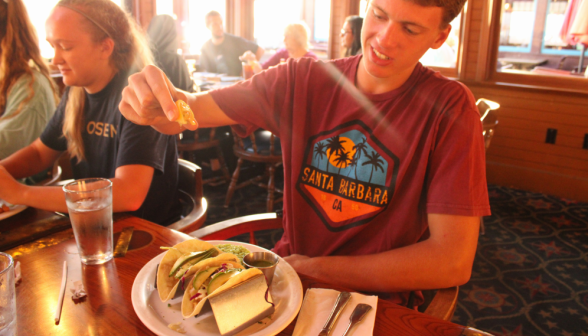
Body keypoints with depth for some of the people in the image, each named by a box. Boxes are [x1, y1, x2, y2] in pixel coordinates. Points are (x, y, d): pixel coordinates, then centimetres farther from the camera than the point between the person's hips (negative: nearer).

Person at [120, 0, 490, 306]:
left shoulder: (450, 107, -13)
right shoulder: (303, 79, -4)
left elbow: (453, 263, -18)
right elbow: (193, 109, -3)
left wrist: (313, 269, -16)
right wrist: (158, 102, -28)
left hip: (375, 298, -2)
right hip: (288, 267, 3)